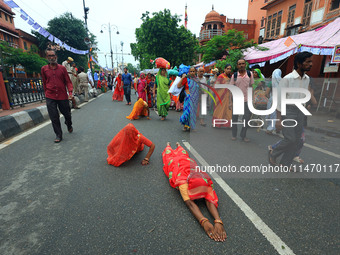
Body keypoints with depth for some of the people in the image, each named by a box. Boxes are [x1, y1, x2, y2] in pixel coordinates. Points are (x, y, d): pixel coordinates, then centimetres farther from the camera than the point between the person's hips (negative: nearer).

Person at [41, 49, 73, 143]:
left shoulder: (62, 68, 3)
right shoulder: (44, 69, 6)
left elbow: (68, 81, 1)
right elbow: (44, 83, 15)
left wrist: (70, 91, -13)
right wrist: (46, 93, 15)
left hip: (63, 96, 0)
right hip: (50, 98, 1)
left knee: (67, 113, 11)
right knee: (54, 117, -1)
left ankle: (69, 125, 43)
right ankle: (58, 135, 11)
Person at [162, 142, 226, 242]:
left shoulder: (207, 181, -46)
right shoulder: (183, 181, -53)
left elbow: (211, 201, -53)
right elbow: (190, 203, -62)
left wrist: (218, 221, -71)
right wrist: (204, 222, -77)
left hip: (188, 161, 2)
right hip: (173, 162, -2)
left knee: (182, 154, 39)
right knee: (170, 154, 35)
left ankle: (178, 145, 70)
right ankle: (168, 145, 66)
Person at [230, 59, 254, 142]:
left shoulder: (250, 74, 3)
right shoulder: (234, 75, 0)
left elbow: (251, 86, 9)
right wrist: (231, 101, -2)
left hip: (246, 100, 1)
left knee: (247, 118, 3)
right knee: (234, 118, 7)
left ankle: (243, 135, 17)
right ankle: (234, 135, 22)